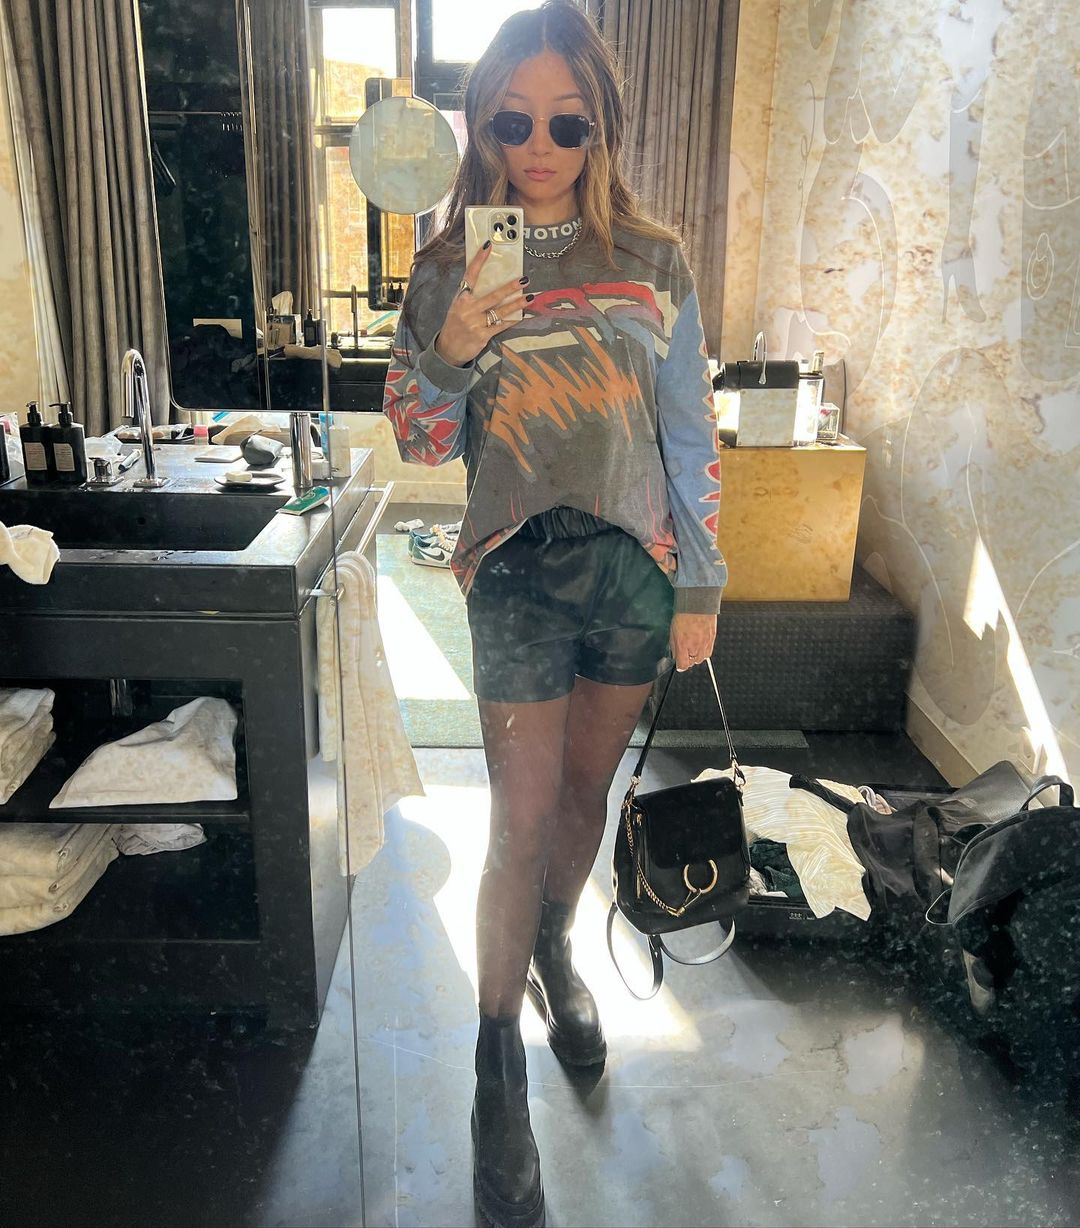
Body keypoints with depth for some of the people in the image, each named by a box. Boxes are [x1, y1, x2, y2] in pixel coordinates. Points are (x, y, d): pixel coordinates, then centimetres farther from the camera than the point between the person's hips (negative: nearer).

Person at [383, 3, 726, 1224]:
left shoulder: (652, 264, 1)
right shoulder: (449, 268, -1)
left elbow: (691, 434, 2)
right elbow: (417, 442, 0)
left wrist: (700, 588, 0)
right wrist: (451, 354, -21)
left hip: (634, 567, 2)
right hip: (516, 574, -2)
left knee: (586, 789, 16)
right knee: (522, 821, -2)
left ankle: (554, 950, 44)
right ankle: (498, 1071, 15)